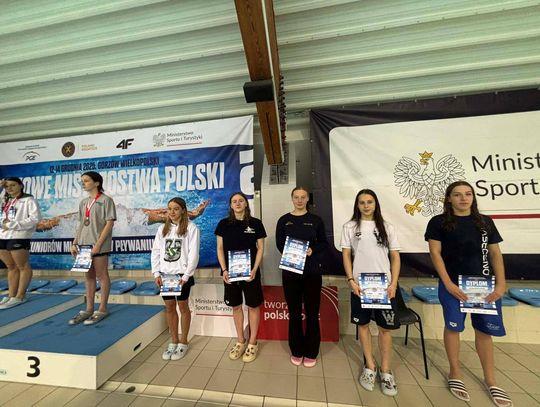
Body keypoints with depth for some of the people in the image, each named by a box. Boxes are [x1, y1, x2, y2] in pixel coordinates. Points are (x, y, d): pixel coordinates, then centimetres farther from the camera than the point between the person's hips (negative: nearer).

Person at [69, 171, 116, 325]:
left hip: (99, 245, -7)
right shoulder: (83, 202, 15)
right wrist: (75, 243, 8)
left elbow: (109, 223, -13)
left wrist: (98, 244, -17)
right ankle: (89, 309, 25)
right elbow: (81, 224, 18)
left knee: (101, 276, 2)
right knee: (89, 276, 14)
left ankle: (102, 309, 13)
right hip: (84, 244, 7)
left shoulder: (106, 200, -7)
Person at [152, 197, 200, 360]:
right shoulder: (162, 228, 8)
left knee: (183, 306, 9)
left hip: (181, 274, -4)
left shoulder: (191, 228, -8)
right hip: (165, 274, 5)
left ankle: (183, 343, 27)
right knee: (169, 307, 14)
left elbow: (193, 253, -11)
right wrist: (156, 273, -1)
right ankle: (174, 341, 31)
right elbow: (155, 252, 8)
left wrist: (186, 275, -15)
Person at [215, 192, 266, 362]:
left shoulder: (255, 223, -5)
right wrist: (224, 269, -8)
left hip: (250, 271, -2)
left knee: (253, 306, 10)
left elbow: (260, 248, -2)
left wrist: (254, 269, -12)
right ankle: (240, 342, 36)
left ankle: (252, 343, 30)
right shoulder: (223, 224, 0)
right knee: (236, 306, 15)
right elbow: (220, 249, 2)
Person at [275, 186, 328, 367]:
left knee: (312, 313, 9)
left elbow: (324, 243, 5)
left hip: (312, 271, 0)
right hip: (290, 271, 0)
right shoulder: (284, 220, 3)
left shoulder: (316, 220, 2)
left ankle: (311, 353, 28)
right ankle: (296, 351, 31)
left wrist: (313, 250, -14)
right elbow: (279, 244, 1)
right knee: (294, 313, 12)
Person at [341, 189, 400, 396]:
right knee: (363, 324, 11)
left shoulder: (387, 227, 4)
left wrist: (393, 284, -5)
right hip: (360, 284, 0)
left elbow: (395, 257, 4)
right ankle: (370, 367, 30)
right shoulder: (350, 227, 0)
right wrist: (351, 281, -8)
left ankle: (385, 371, 28)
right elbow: (346, 255, 0)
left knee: (385, 327, 8)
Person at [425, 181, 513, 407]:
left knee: (484, 331, 12)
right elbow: (435, 253, -8)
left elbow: (495, 254, 7)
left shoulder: (485, 222, 8)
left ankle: (490, 381, 31)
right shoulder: (438, 222, -4)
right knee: (453, 327, 5)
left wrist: (500, 284, -3)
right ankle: (455, 373, 24)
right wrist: (448, 284, -13)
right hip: (453, 283, -3)